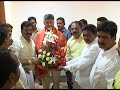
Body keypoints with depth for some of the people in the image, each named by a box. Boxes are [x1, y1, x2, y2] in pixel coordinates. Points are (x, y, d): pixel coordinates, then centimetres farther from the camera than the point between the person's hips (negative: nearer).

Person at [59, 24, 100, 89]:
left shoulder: (95, 47, -25)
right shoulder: (88, 44, 8)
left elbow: (81, 64, -26)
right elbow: (80, 58, 14)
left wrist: (64, 67, -15)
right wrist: (66, 63, 3)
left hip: (86, 83, -9)